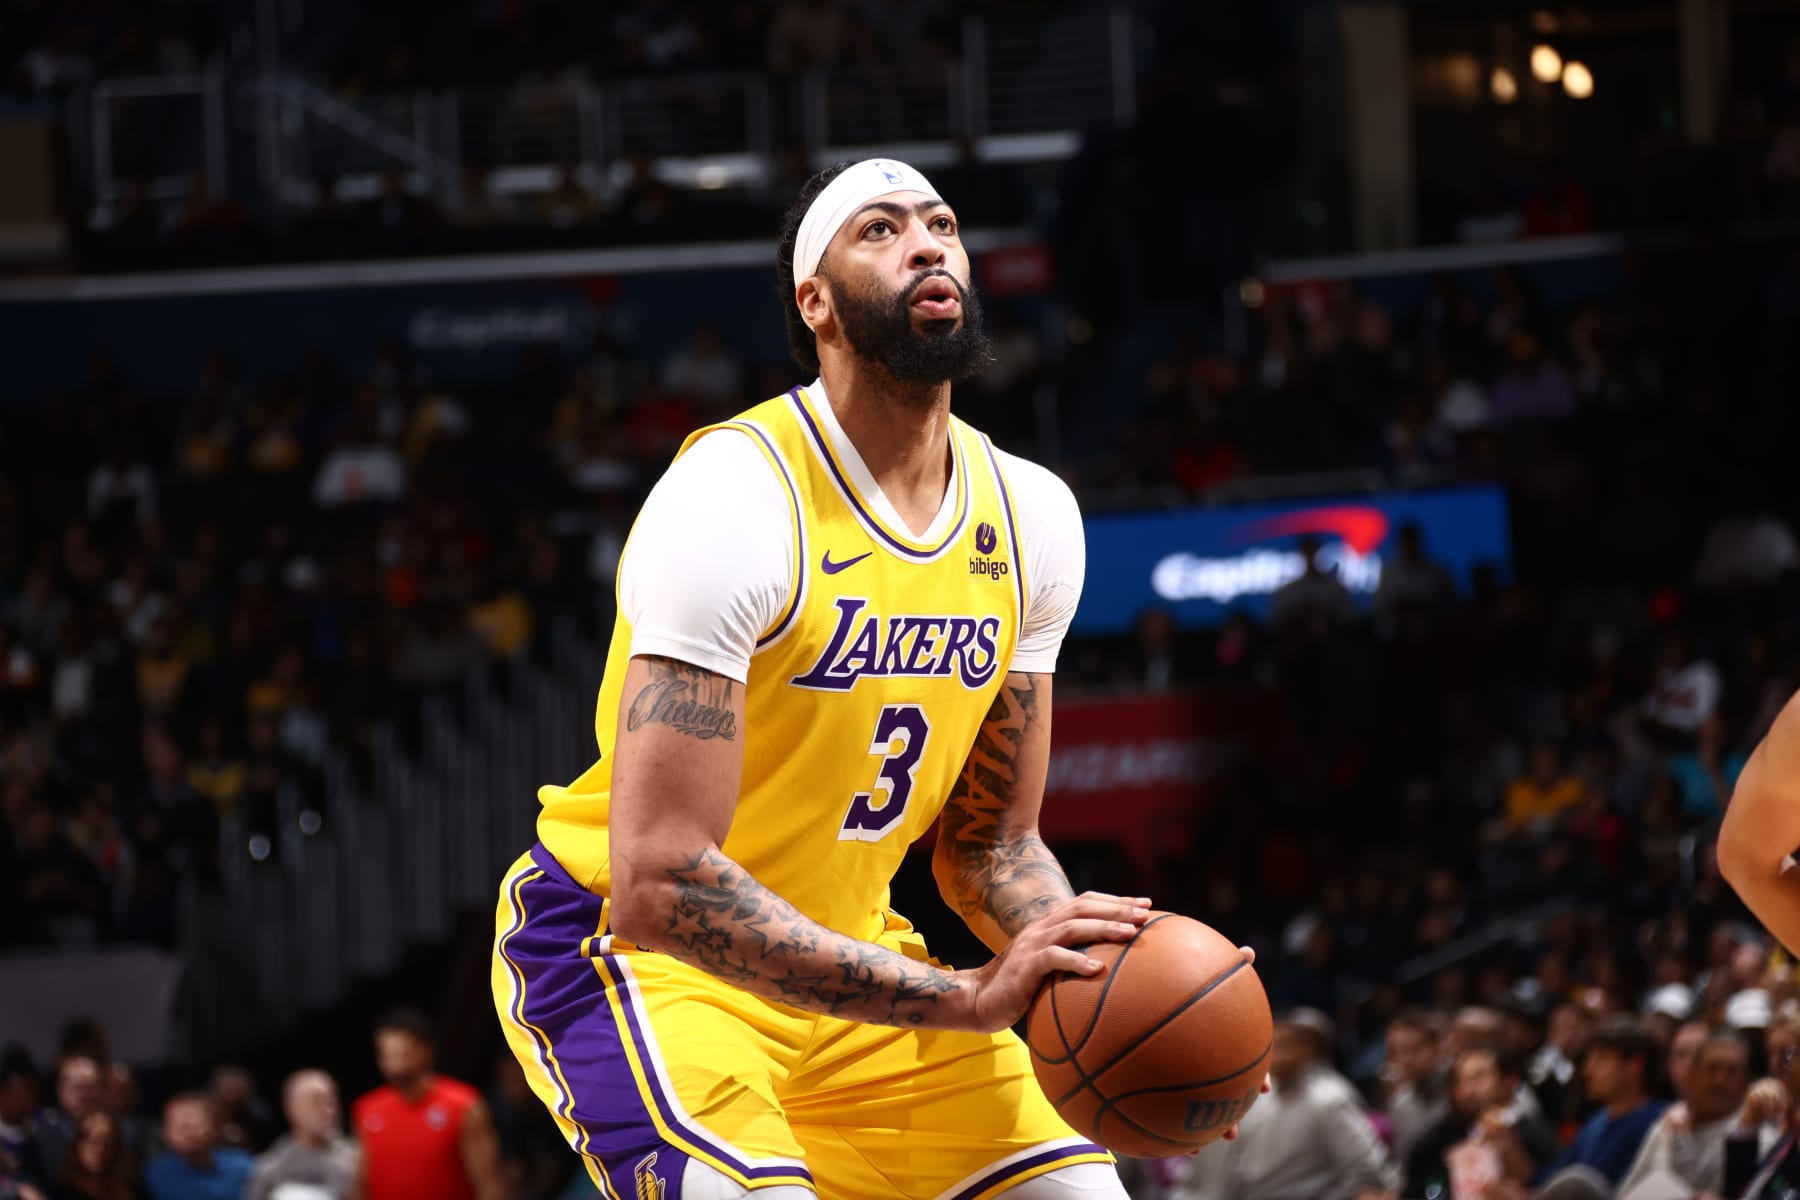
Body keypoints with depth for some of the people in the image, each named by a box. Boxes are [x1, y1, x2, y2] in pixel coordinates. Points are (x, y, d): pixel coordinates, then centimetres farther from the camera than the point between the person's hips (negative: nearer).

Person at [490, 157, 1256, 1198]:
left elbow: (990, 837, 8)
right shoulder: (735, 497, -24)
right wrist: (967, 997, -33)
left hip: (841, 953, 8)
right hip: (628, 943, -7)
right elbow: (659, 881, -30)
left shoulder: (1029, 516, -1)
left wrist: (1096, 977, -15)